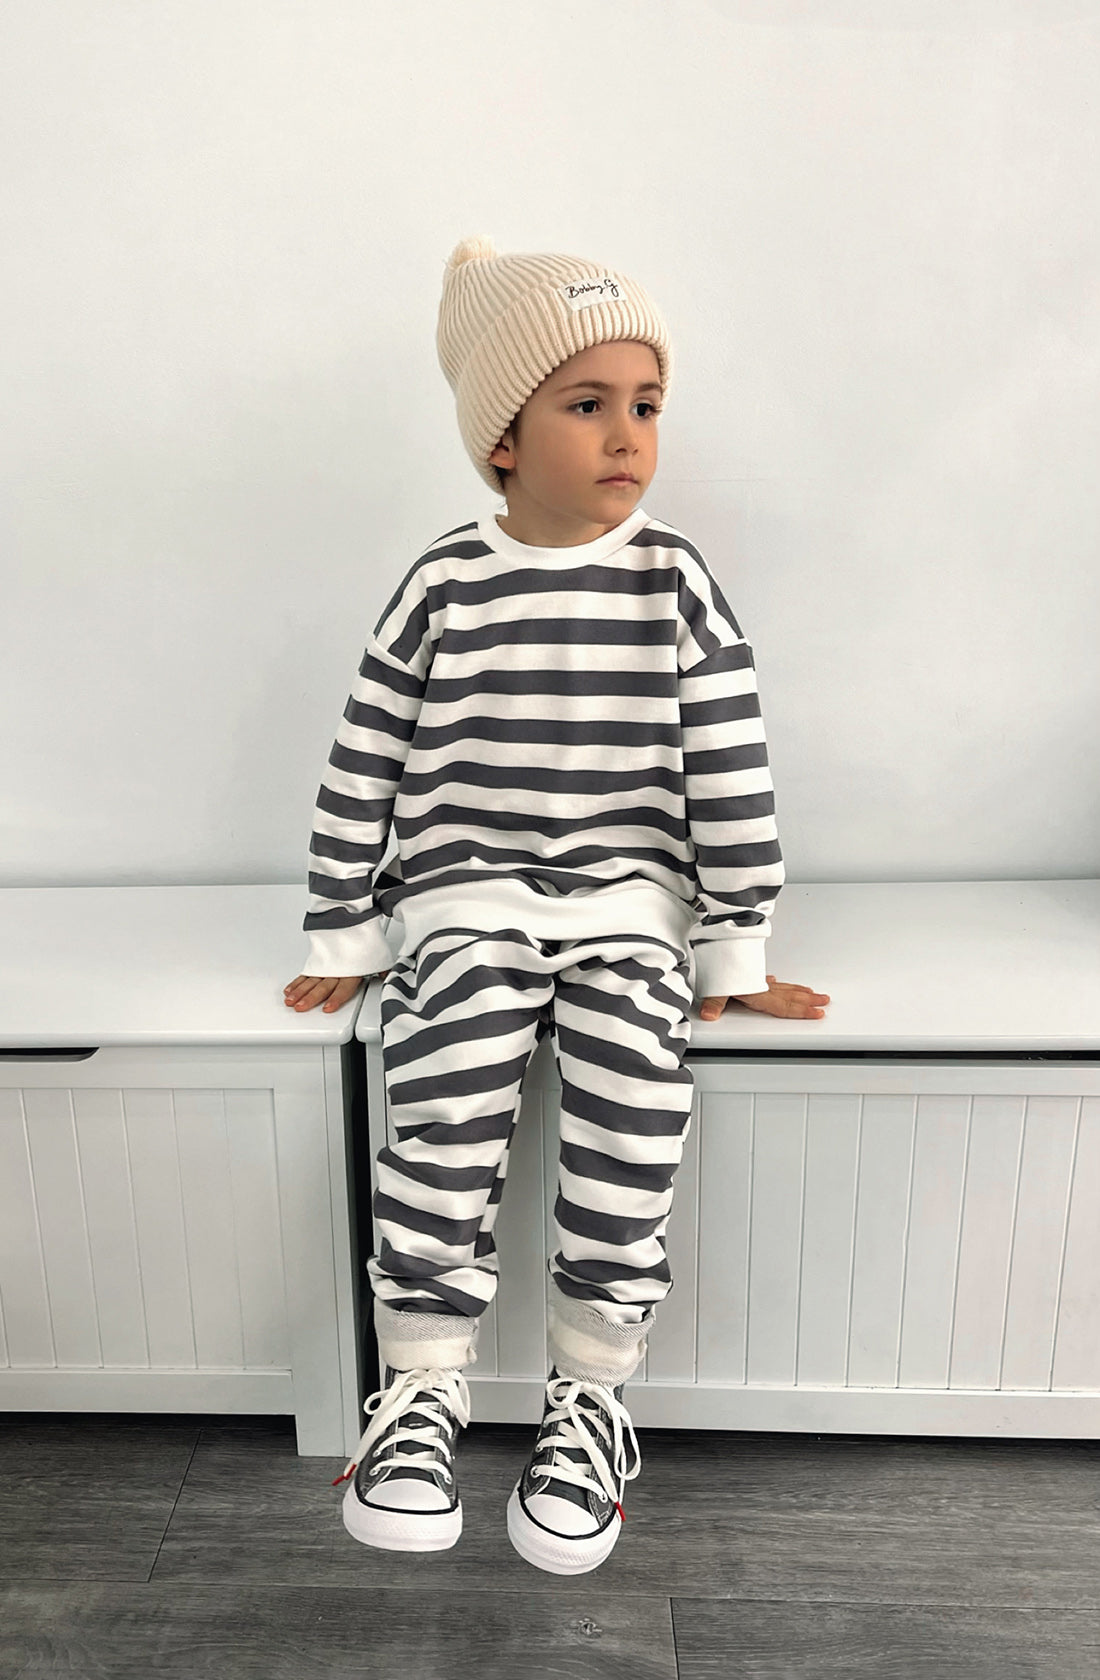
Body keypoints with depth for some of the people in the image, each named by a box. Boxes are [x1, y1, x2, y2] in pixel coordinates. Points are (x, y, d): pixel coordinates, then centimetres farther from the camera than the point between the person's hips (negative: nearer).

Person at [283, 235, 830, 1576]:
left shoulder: (676, 585, 1)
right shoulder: (444, 586, 0)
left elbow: (733, 778, 1)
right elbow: (360, 773, 3)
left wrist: (736, 950, -1)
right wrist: (345, 939, 4)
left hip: (626, 899, 1)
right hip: (463, 897, 0)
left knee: (633, 1119, -21)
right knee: (444, 1114, -22)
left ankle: (588, 1393, 1)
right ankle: (419, 1392, 0)